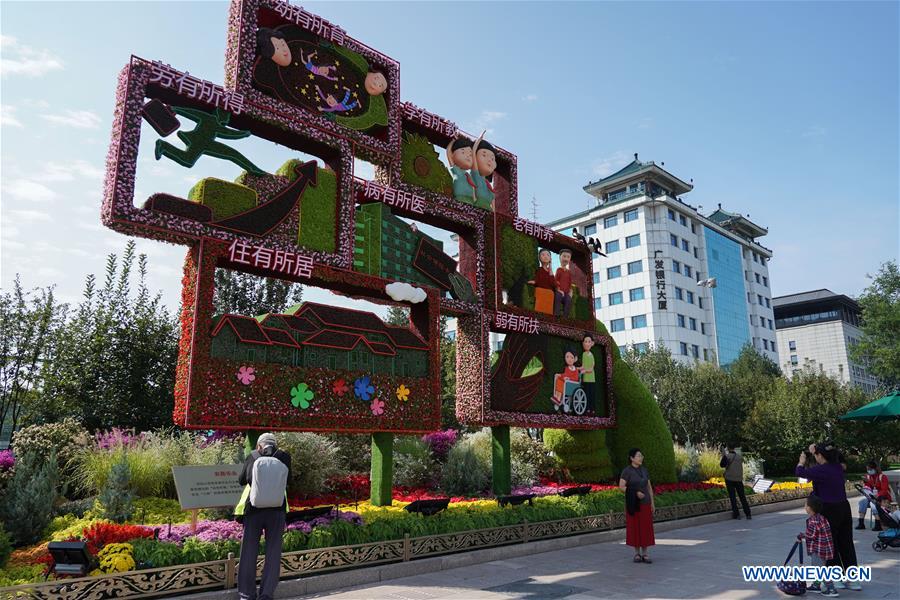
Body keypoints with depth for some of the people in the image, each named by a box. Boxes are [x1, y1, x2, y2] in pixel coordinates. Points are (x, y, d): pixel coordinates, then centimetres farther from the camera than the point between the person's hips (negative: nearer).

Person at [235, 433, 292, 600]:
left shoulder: (253, 457, -3)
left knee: (249, 553, 11)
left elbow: (241, 480, 9)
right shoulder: (284, 457, -3)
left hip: (253, 510, 0)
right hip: (277, 511, 0)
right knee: (273, 554, 8)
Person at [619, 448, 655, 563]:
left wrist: (652, 502, 6)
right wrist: (635, 493, -23)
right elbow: (621, 487, -15)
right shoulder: (626, 471, -9)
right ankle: (637, 553, 12)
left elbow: (649, 487, 12)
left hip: (644, 503, 4)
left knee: (646, 528, 2)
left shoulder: (644, 469, 8)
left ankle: (645, 554, 10)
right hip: (633, 504, -4)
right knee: (634, 527, 0)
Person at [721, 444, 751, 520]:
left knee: (732, 497, 3)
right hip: (739, 479, 3)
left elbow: (722, 464, -4)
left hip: (729, 479, -3)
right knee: (742, 497, 9)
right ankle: (748, 514, 5)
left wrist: (723, 456, 4)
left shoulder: (726, 456, -10)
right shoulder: (740, 457, 2)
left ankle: (736, 514, 1)